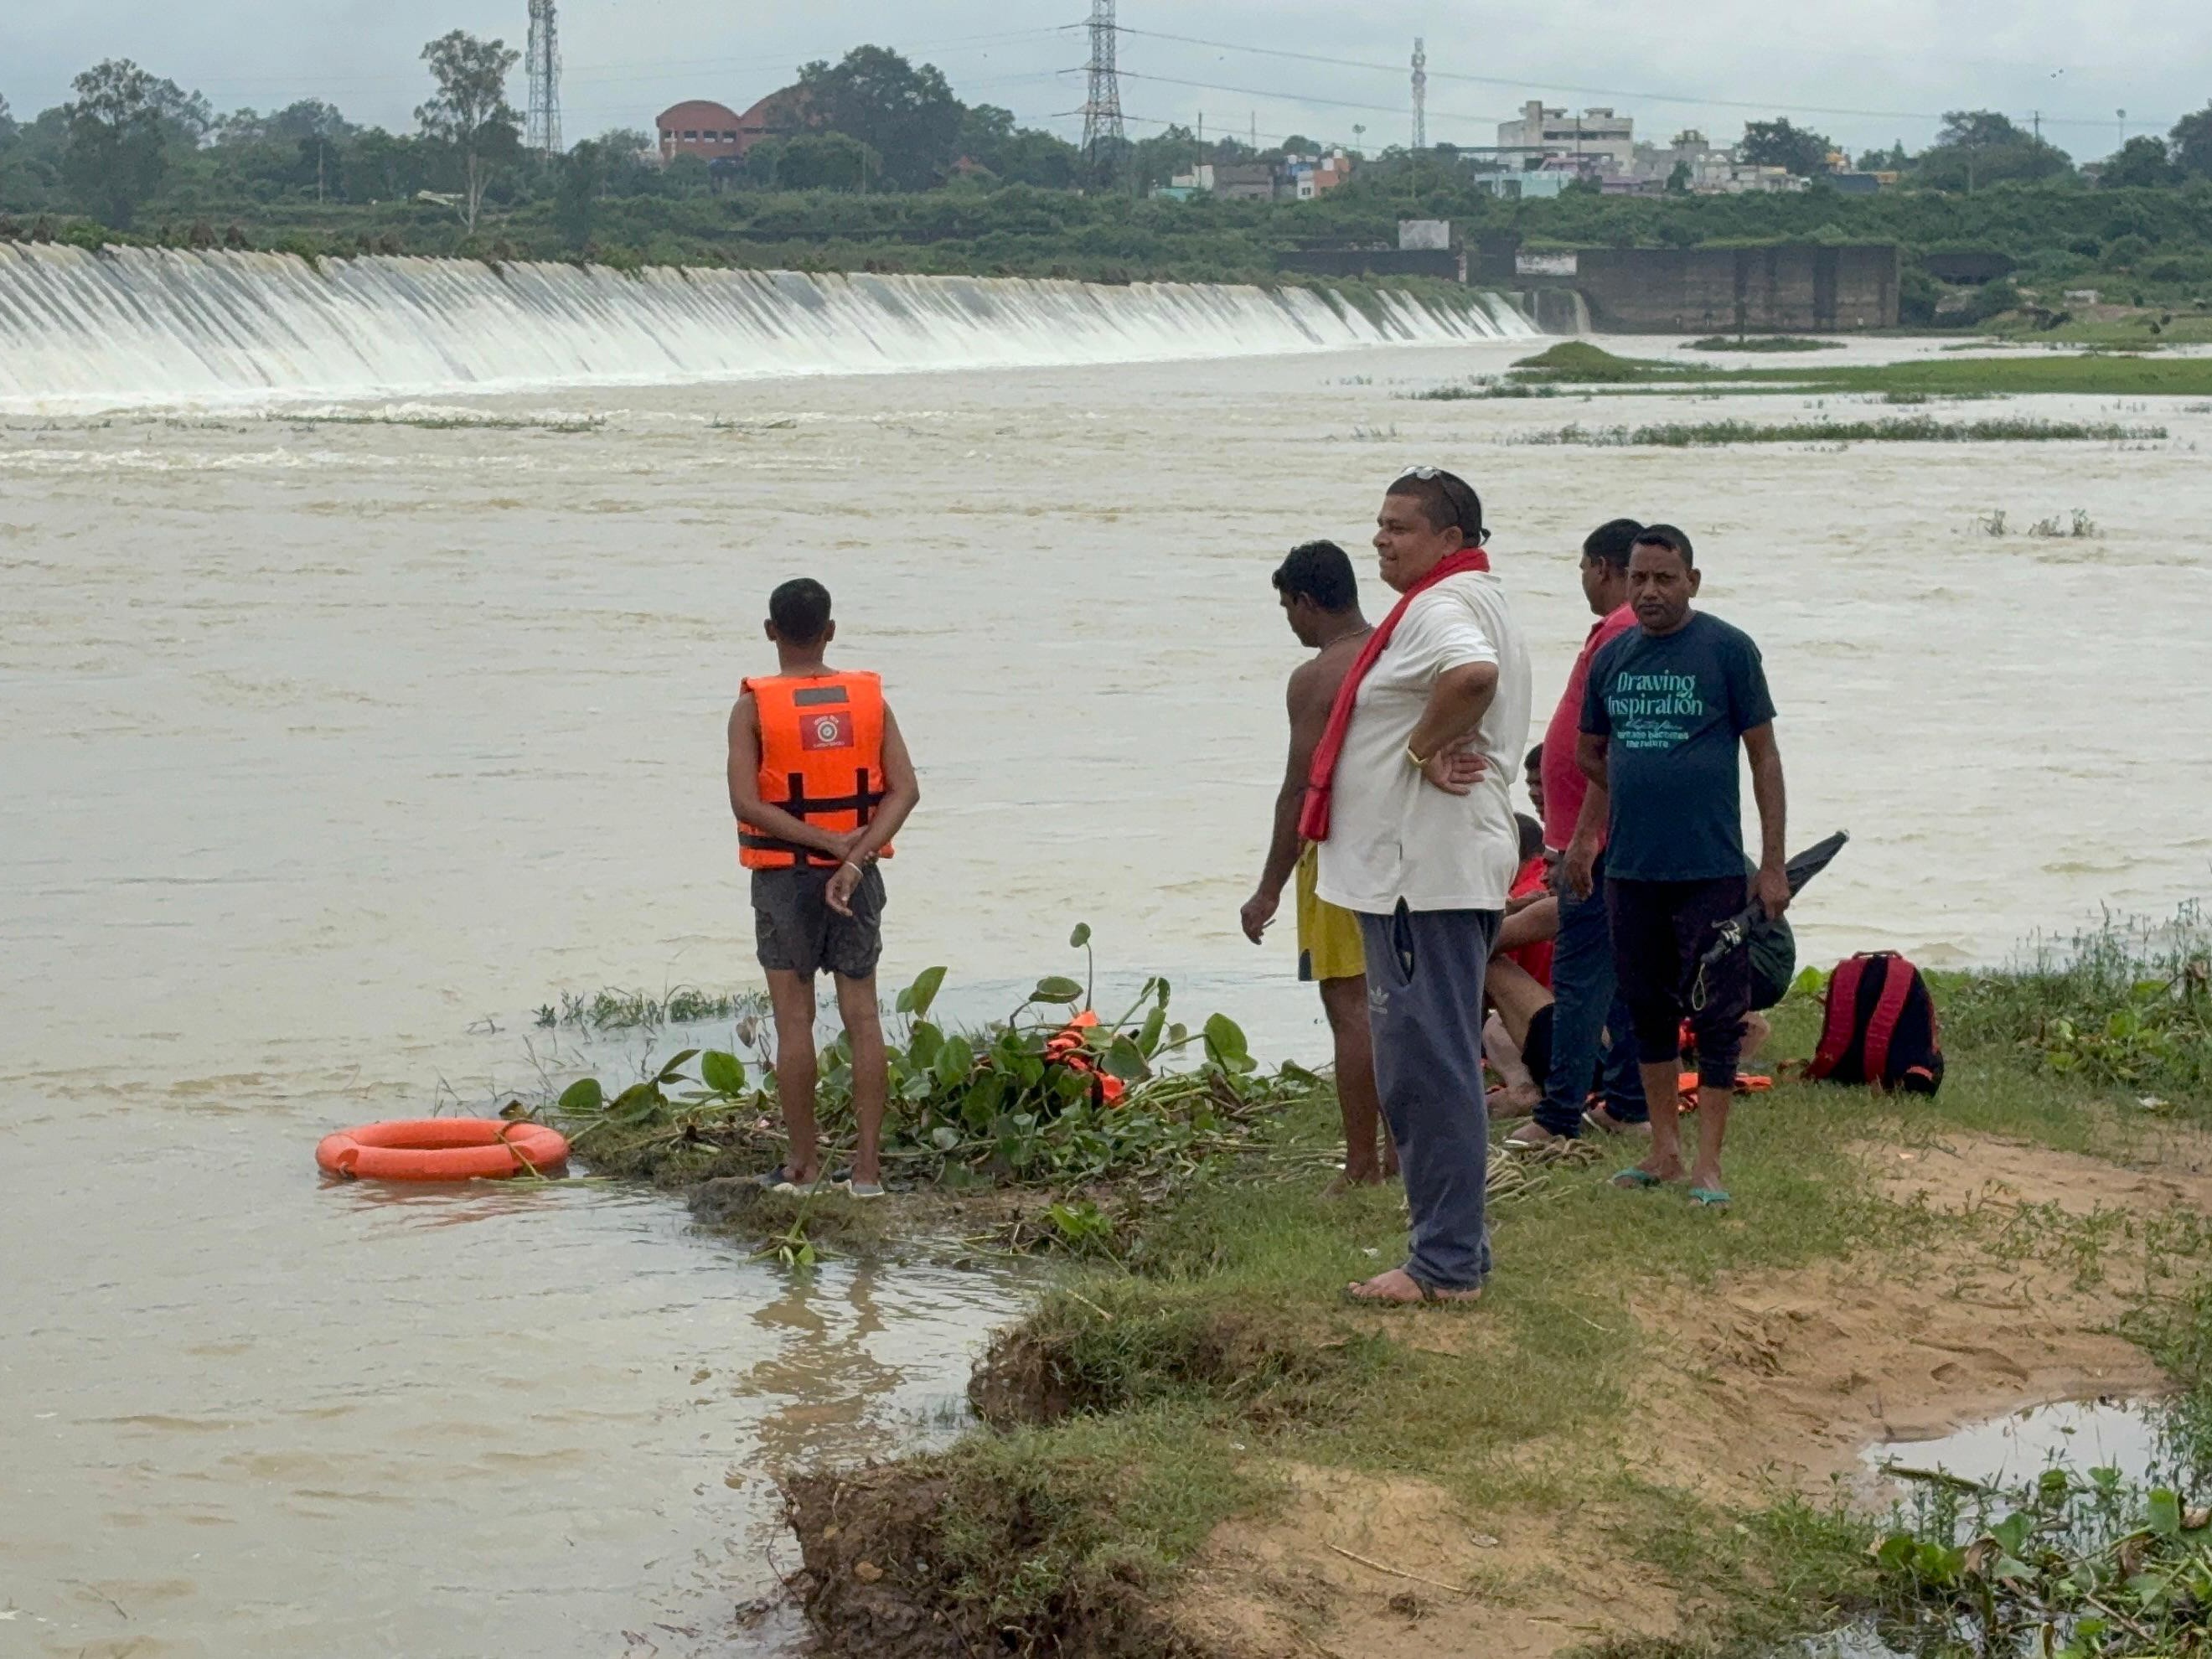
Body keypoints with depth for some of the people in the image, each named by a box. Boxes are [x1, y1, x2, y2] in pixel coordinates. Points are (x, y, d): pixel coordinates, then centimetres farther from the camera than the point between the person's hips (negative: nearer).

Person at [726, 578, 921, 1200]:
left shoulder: (754, 708, -7)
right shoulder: (868, 698, 1)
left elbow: (747, 804, -17)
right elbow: (904, 790, -9)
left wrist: (832, 844, -15)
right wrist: (855, 857, -16)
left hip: (785, 875, -2)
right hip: (857, 875, 2)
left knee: (794, 1019, 4)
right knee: (862, 1016, 5)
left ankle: (803, 1163, 9)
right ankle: (867, 1166, 4)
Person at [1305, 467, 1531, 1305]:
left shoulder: (1441, 607, -15)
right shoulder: (1476, 601, 20)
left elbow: (1473, 675, -36)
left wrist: (1423, 747, -22)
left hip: (1426, 877, -11)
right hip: (1429, 868, 11)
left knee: (1429, 1067, -9)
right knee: (1426, 1067, 15)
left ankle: (1445, 1264, -7)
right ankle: (1451, 1246, 21)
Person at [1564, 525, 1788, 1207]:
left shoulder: (1728, 650, -5)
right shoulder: (1612, 658, 8)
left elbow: (1764, 755, -3)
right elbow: (1593, 754, 19)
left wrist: (1774, 864, -6)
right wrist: (1588, 833, 6)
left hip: (1709, 869, -5)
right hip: (1630, 868, 5)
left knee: (1717, 1015, -2)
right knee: (1648, 1009, 12)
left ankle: (1707, 1163, 3)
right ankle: (1665, 1150, 22)